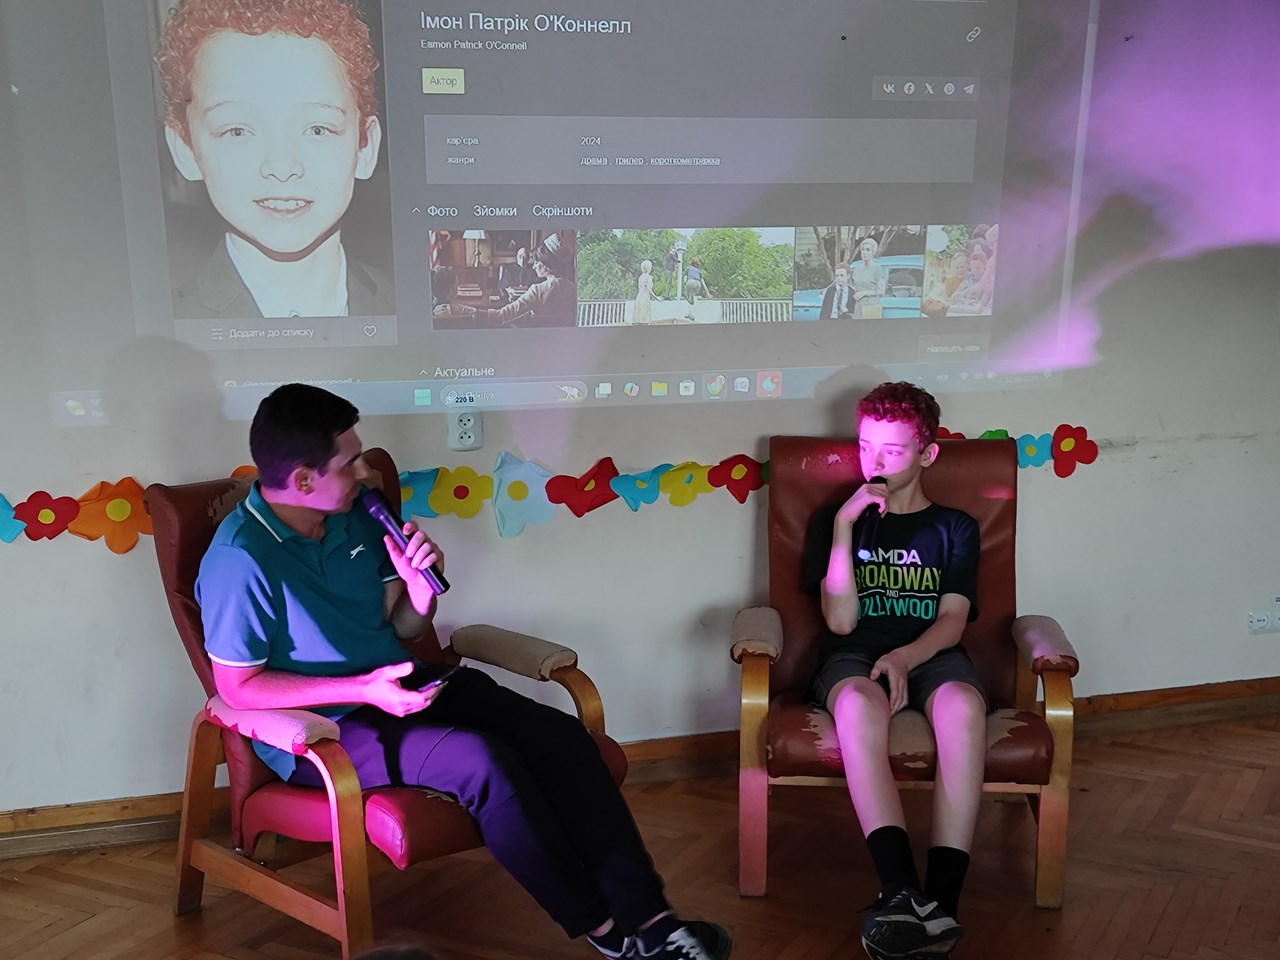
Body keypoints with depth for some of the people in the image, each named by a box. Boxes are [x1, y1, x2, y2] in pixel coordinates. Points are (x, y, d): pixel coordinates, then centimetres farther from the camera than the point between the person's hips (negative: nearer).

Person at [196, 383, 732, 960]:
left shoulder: (356, 516, 3)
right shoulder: (239, 560, -18)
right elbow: (238, 687, -16)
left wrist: (419, 591, -12)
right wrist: (362, 689, -23)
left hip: (397, 690, 7)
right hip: (323, 730, -7)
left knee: (558, 734, -13)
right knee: (480, 761, -30)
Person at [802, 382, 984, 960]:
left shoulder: (954, 528, 17)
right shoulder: (834, 520, 15)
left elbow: (952, 620, 3)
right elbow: (840, 620, 2)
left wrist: (905, 657, -19)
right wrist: (843, 526, -5)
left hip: (932, 654, 1)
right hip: (854, 656, 0)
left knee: (962, 705, -37)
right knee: (858, 703, -39)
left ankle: (942, 899, -41)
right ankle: (902, 891, -45)